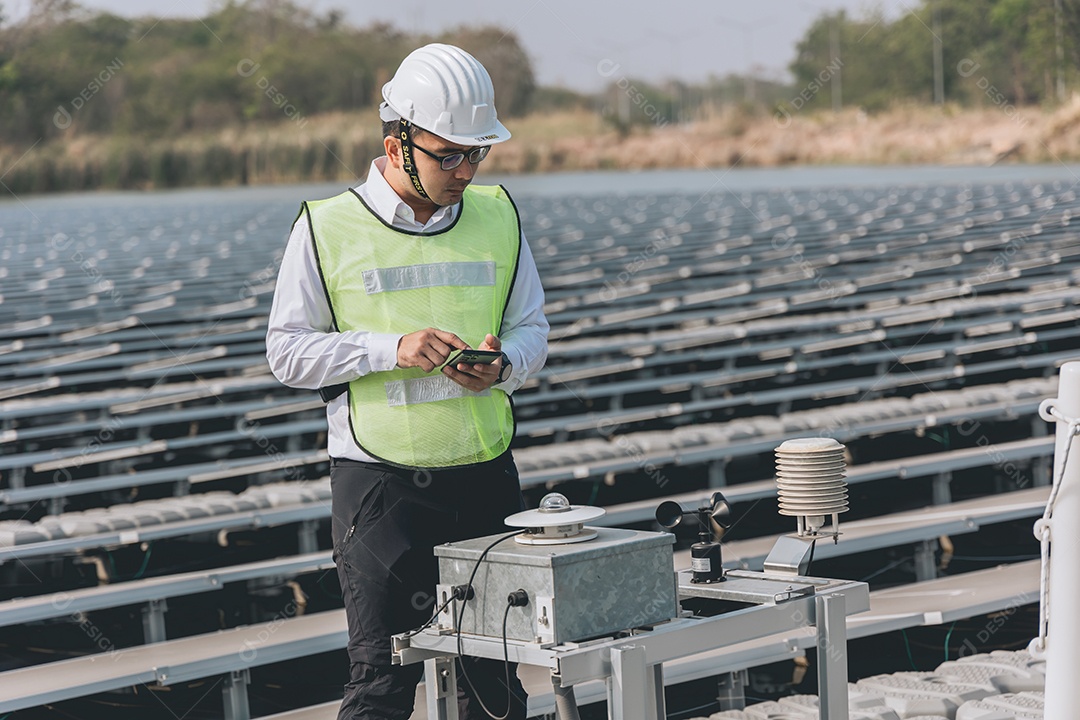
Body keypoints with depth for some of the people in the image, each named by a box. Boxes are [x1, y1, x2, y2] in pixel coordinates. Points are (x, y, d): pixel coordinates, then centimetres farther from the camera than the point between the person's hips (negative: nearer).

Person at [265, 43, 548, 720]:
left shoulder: (498, 218, 9)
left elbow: (531, 328, 14)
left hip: (485, 475, 4)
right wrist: (391, 349, -17)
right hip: (379, 481, -3)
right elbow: (288, 351, -3)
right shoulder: (328, 228, -3)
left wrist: (502, 366, -10)